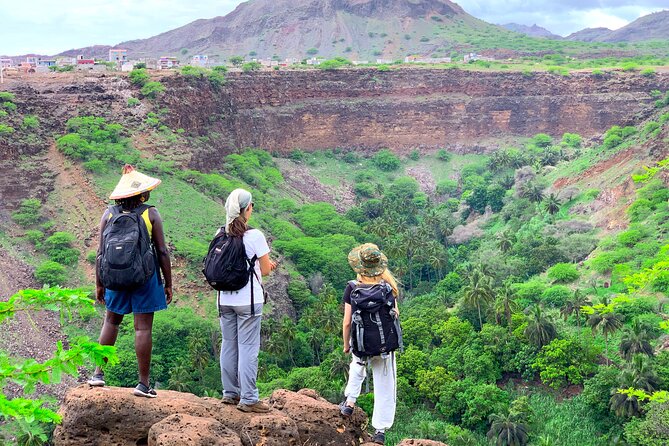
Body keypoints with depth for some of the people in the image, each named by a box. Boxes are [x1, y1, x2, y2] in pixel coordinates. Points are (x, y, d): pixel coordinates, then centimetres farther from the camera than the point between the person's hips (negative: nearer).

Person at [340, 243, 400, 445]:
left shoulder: (352, 289, -13)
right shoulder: (388, 287, -9)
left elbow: (347, 322, -9)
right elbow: (395, 315, -1)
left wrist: (346, 344, 5)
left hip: (360, 344, 0)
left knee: (357, 367, 35)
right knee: (384, 387, 12)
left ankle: (350, 401, 30)